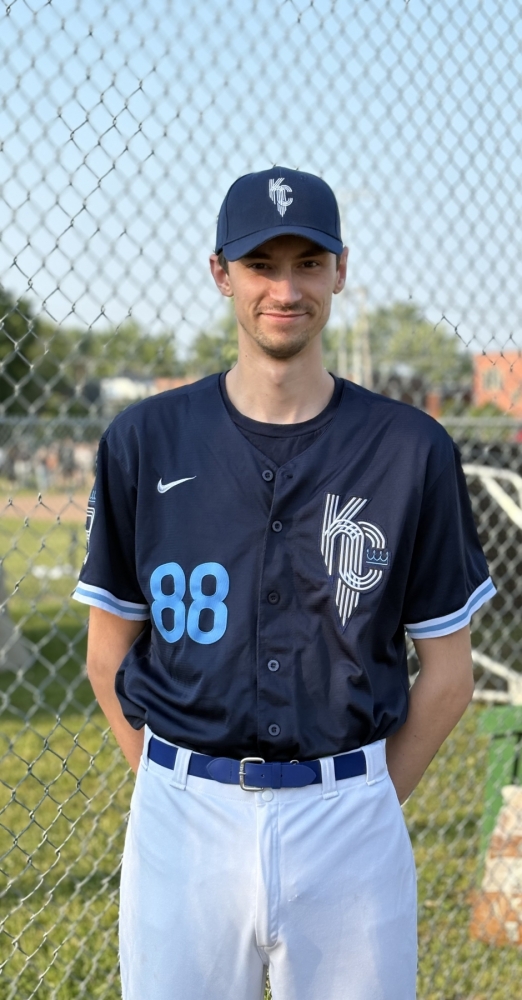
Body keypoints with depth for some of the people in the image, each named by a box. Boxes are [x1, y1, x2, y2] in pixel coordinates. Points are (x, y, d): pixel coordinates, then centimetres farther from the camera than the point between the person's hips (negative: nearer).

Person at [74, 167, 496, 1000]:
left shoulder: (412, 451, -1)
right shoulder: (145, 441, 1)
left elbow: (448, 673, 5)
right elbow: (110, 657, 7)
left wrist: (370, 806, 4)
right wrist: (180, 795, 4)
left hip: (348, 813, 0)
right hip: (185, 814, 1)